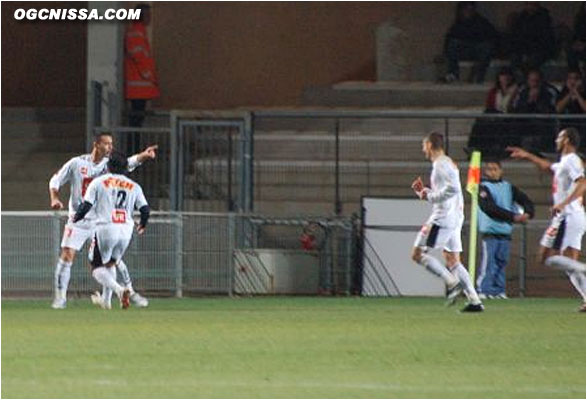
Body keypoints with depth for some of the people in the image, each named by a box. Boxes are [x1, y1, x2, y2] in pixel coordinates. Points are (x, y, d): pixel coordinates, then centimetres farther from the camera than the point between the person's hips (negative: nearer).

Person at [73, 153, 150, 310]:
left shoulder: (98, 182, 3)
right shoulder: (134, 186, 12)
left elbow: (86, 206, -3)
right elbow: (145, 209, 7)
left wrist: (75, 218, 16)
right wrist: (142, 225, 27)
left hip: (106, 228, -4)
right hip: (126, 230, 4)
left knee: (97, 267, 3)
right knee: (110, 264, 24)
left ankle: (119, 289, -22)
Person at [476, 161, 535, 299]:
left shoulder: (509, 188, 14)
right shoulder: (483, 188, -1)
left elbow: (526, 200, 12)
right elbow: (491, 209, -13)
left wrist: (528, 213, -11)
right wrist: (514, 216, -17)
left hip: (505, 232, 5)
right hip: (489, 231, -5)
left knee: (501, 262, 6)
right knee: (488, 262, -10)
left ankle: (499, 290, 12)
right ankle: (483, 290, -10)